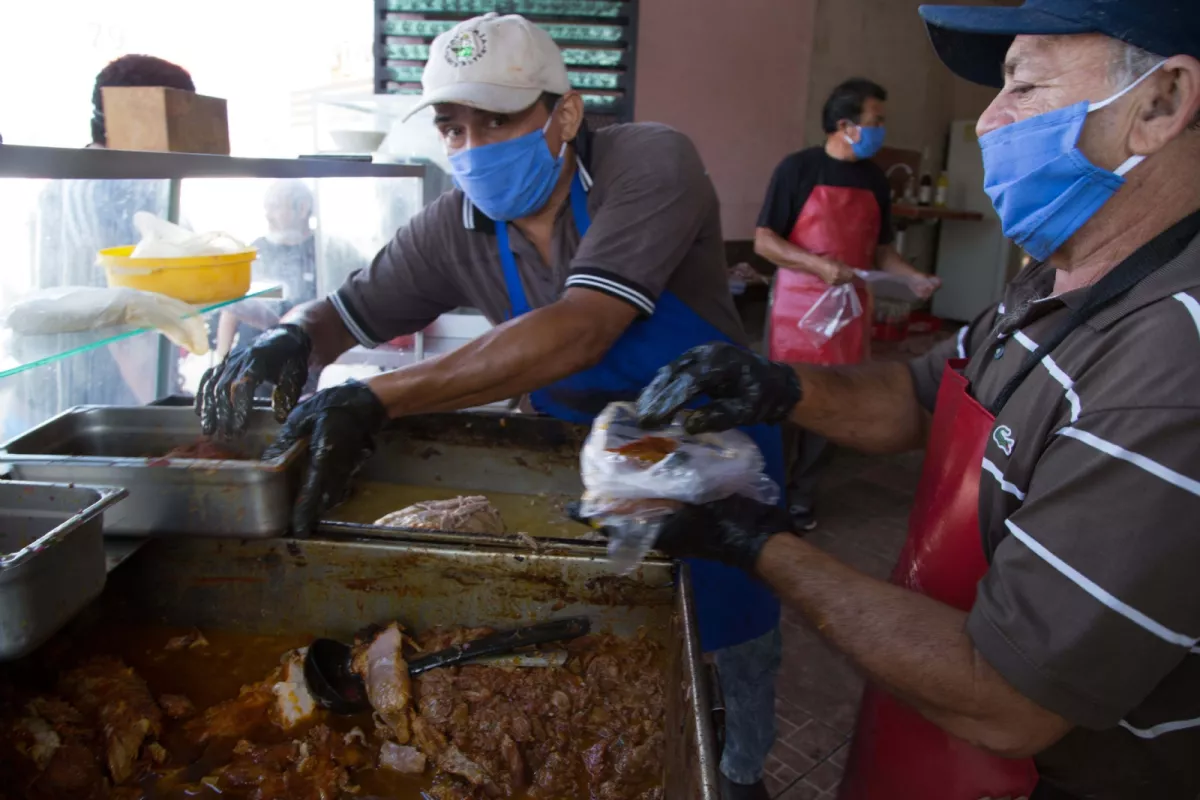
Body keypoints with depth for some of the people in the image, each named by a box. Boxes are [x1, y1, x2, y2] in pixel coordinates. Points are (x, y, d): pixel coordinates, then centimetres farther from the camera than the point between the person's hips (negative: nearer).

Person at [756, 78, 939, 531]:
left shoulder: (875, 179, 10)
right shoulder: (798, 168, -7)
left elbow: (881, 249, 16)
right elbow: (763, 241, -10)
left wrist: (914, 278, -2)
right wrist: (818, 265, -22)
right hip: (798, 304, -5)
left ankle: (801, 494, 22)